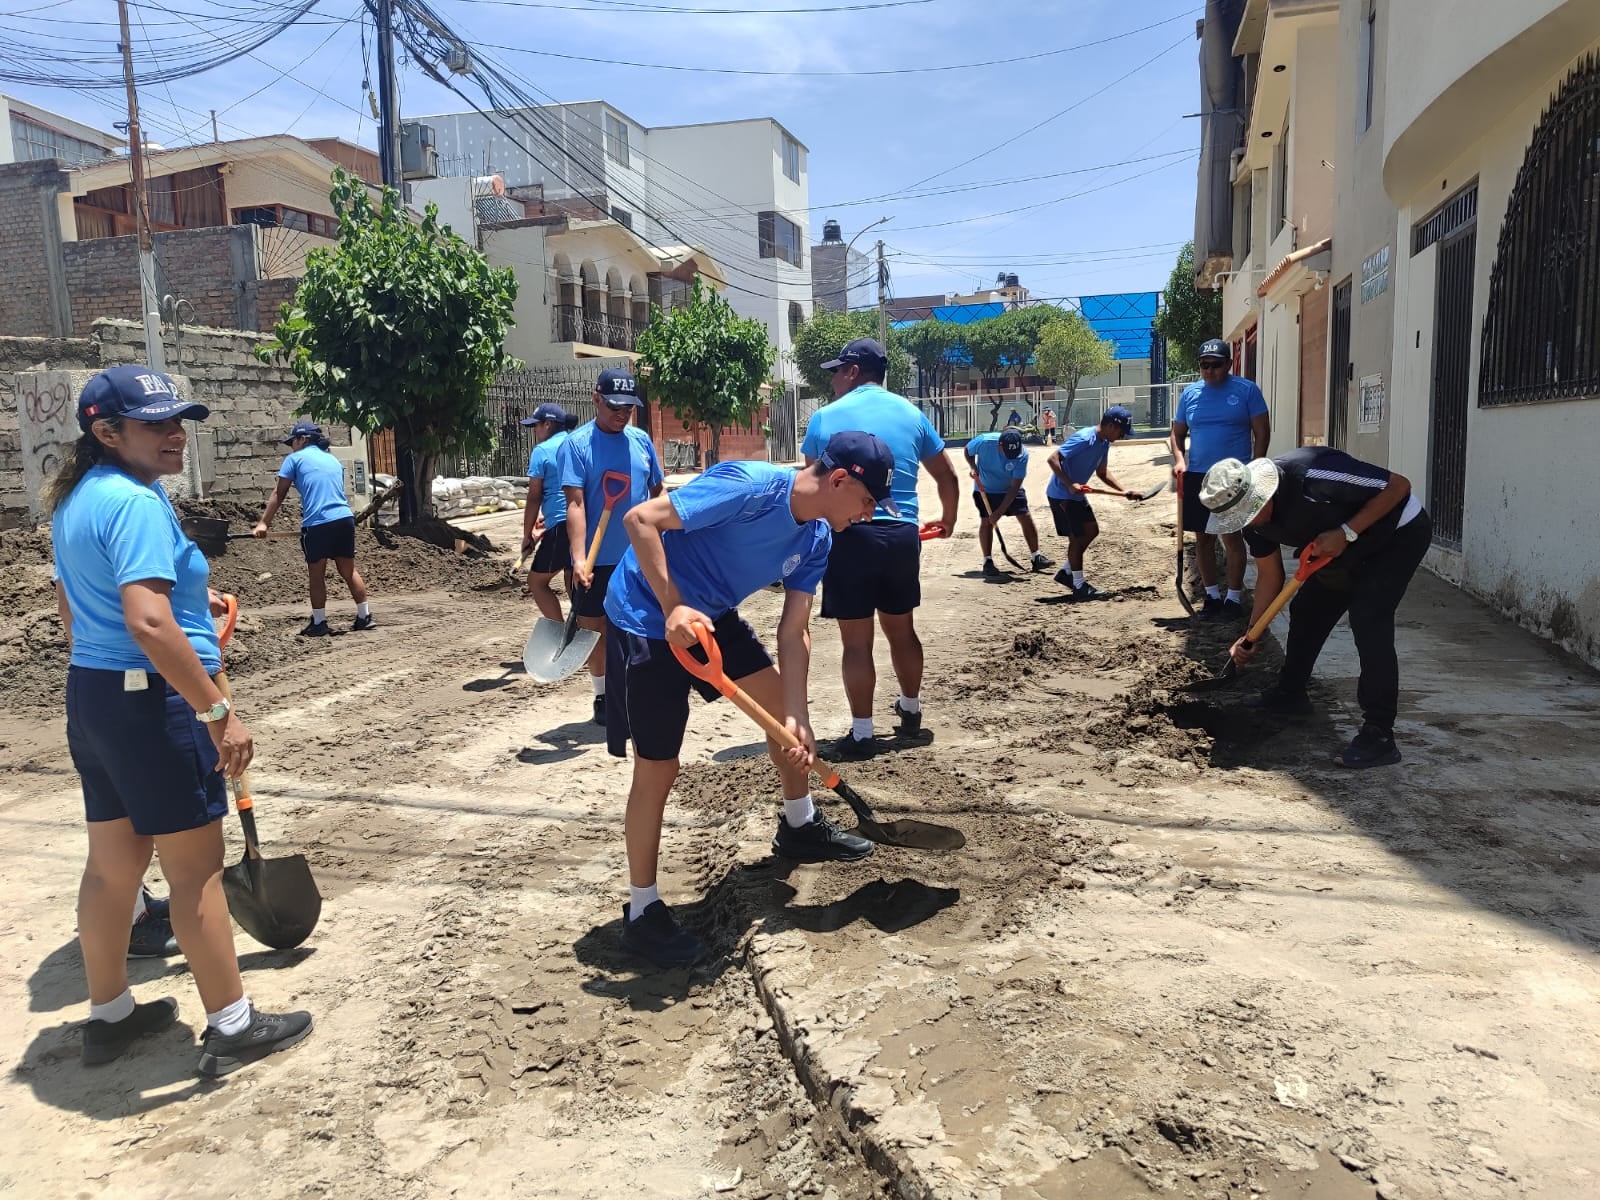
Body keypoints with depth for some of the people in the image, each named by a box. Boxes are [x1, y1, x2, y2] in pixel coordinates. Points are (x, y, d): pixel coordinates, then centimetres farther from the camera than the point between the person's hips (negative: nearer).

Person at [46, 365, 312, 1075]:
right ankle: (231, 1028, 12)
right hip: (151, 700, -10)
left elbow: (71, 606, 23)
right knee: (196, 868, 0)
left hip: (89, 695, 10)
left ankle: (109, 1015, 32)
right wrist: (219, 712, -26)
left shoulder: (74, 500, 12)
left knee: (112, 863, 18)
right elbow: (148, 624, -30)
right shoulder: (136, 502, -20)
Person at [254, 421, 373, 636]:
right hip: (345, 518, 5)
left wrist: (263, 523, 9)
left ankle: (319, 624, 11)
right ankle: (365, 617, 13)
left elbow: (279, 494, 6)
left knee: (316, 575, 6)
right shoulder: (333, 460, 23)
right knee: (348, 570, 13)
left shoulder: (295, 458, 8)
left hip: (317, 524, -5)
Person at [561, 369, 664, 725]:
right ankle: (603, 695, 24)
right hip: (597, 560, -3)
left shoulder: (641, 440, 4)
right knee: (595, 627, 8)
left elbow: (657, 493, 13)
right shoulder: (577, 444, -9)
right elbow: (575, 503, -15)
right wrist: (579, 559, -24)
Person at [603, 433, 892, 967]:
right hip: (646, 618, -9)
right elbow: (640, 520, -29)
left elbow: (794, 630, -2)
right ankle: (642, 912, 12)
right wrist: (674, 607, -38)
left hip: (710, 615, 9)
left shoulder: (816, 541, -3)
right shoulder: (748, 486, -28)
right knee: (658, 769, -5)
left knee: (781, 698, 17)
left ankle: (800, 826, 40)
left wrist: (797, 717, -10)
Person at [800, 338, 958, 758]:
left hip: (849, 535, -4)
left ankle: (862, 734, 6)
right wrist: (948, 519, 31)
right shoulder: (911, 413, 9)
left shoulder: (826, 417, 0)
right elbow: (948, 478, 13)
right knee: (901, 629, 19)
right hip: (902, 535, 4)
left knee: (856, 640, 1)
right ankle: (911, 712, 35)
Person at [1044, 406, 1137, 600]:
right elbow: (1053, 459, -27)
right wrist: (1070, 485, -32)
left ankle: (1066, 573, 22)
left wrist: (1124, 491, 7)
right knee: (1077, 537, -5)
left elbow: (1102, 472, 17)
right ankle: (1080, 587, 6)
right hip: (1061, 494, -9)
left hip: (1077, 494, 10)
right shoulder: (1084, 439, -23)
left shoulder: (1104, 443, 5)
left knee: (1092, 531, 12)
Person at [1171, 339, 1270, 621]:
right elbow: (1178, 433, 12)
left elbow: (1262, 433, -3)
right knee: (1203, 537, 8)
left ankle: (1234, 598, 8)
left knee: (1232, 536, -2)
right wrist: (1179, 459, -7)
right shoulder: (1190, 393, 7)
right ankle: (1212, 595, 19)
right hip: (1197, 476, 4)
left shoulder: (1247, 390, -4)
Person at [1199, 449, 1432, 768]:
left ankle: (1378, 736, -19)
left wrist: (1347, 532, -34)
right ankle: (1289, 694, 34)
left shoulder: (1313, 475, -38)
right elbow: (1269, 575, -1)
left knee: (1368, 618, -21)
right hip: (1347, 550, 8)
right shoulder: (1253, 518, -12)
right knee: (1306, 610, 13)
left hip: (1399, 534, -8)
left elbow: (1399, 485, -28)